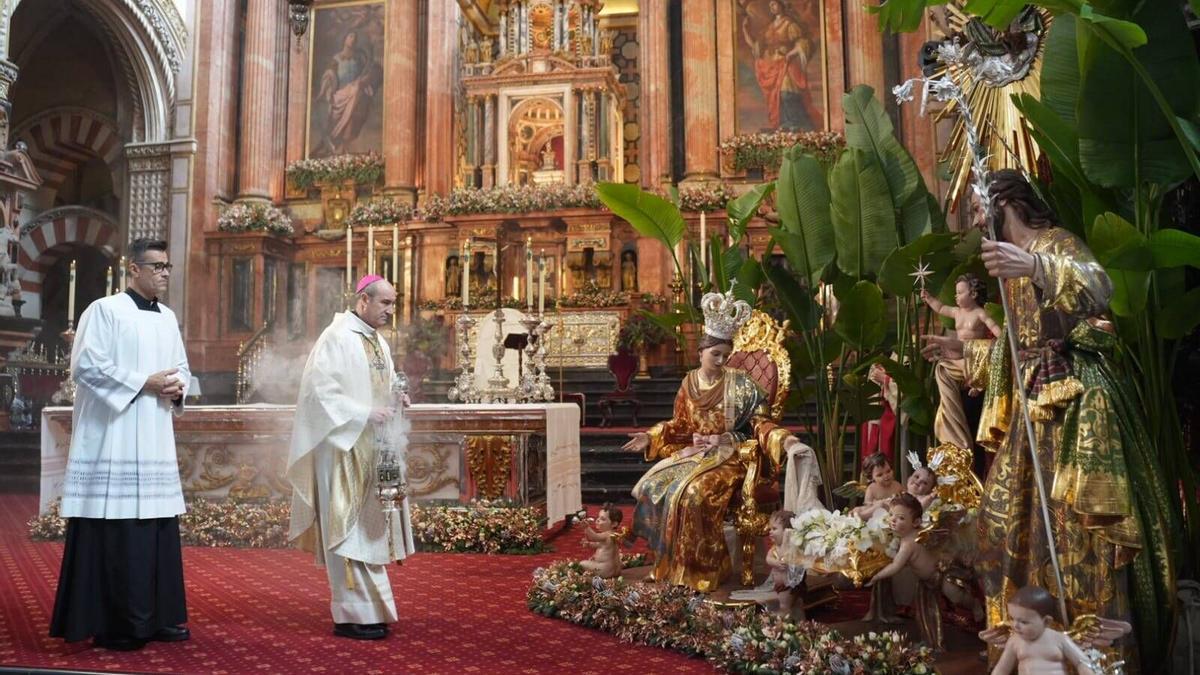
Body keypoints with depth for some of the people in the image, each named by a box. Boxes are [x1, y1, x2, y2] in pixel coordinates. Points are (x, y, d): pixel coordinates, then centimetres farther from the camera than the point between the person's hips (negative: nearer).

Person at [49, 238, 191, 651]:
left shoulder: (167, 318, 16)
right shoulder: (104, 310, -5)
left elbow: (182, 367, 21)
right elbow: (86, 366, -12)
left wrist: (177, 387, -1)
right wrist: (144, 383, -15)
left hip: (156, 442, 7)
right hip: (114, 440, -7)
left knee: (158, 526, 9)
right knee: (117, 531, -6)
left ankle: (158, 617, 18)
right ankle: (114, 625, 3)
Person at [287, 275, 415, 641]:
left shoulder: (379, 342, 15)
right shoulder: (336, 338, -11)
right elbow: (321, 392, -17)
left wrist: (396, 401, 2)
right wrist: (366, 413, -20)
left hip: (374, 452, 8)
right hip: (345, 450, -8)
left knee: (371, 529, 11)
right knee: (349, 531, -4)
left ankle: (369, 608, 19)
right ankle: (352, 614, 3)